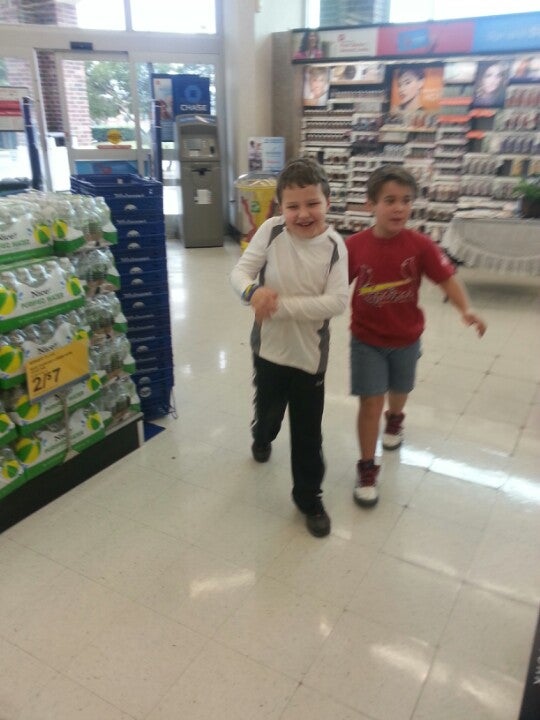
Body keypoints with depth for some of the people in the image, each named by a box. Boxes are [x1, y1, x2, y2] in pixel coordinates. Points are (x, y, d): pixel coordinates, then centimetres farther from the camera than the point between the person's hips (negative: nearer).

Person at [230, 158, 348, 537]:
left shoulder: (334, 246, -14)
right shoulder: (271, 230, -11)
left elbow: (337, 301, -22)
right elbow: (241, 270, -9)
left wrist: (281, 306, -28)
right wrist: (253, 291, -33)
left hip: (310, 352, -1)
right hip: (269, 345, 2)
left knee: (307, 430, 9)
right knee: (268, 406, 27)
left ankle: (309, 496, 29)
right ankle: (262, 437, 63)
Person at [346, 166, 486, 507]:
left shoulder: (420, 245, -15)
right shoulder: (355, 245, -15)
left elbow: (447, 277, -14)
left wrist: (467, 309, -29)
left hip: (406, 339, 2)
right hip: (367, 340, -2)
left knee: (400, 390, 24)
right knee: (371, 402, -3)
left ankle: (395, 419, 60)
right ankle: (367, 469, 13)